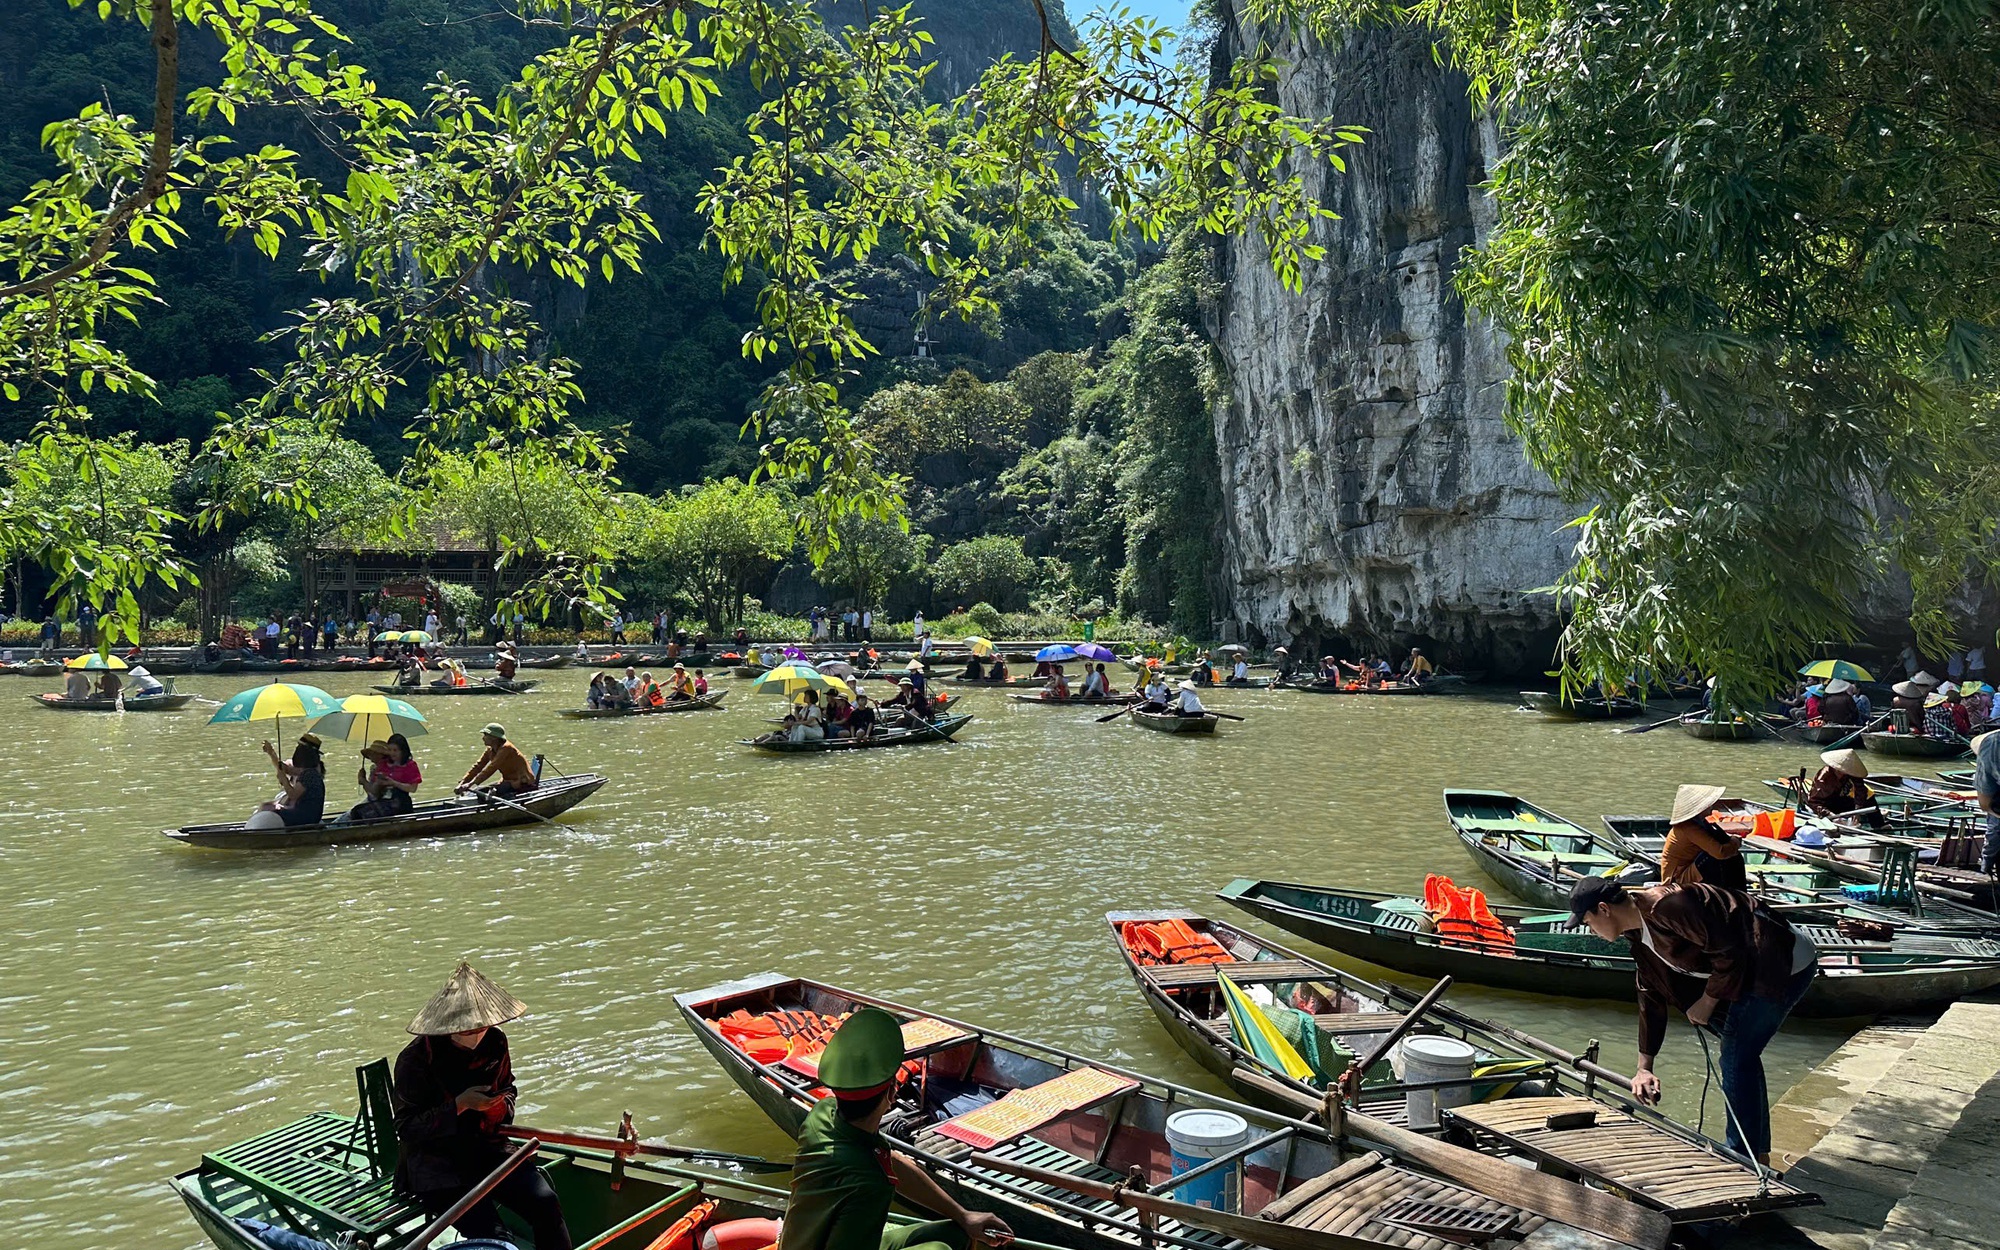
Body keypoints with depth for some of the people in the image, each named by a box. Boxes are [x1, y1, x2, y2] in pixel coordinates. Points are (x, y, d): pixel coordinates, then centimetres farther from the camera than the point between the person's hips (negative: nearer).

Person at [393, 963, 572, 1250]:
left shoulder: (494, 1043, 1)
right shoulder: (416, 1059, -14)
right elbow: (406, 1128, -13)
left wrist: (502, 1103, -4)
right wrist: (460, 1105, -23)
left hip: (488, 1148, 5)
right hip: (436, 1162, -5)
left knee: (546, 1203, -18)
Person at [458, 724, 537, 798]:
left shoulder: (506, 748, -21)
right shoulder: (490, 750, 6)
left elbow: (491, 768, -27)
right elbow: (478, 766, 3)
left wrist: (471, 783, -30)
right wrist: (462, 782, -9)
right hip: (509, 781, 9)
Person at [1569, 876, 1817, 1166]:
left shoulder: (1667, 906, -26)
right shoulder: (1639, 935, 7)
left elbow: (1730, 954, -25)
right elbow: (1651, 999, 11)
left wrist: (1706, 1003, -12)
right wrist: (1644, 1067, 8)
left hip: (1785, 965, -11)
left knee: (1736, 1062, -8)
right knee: (1740, 1059, 17)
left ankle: (1743, 1157, 1)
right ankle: (1758, 1156, 28)